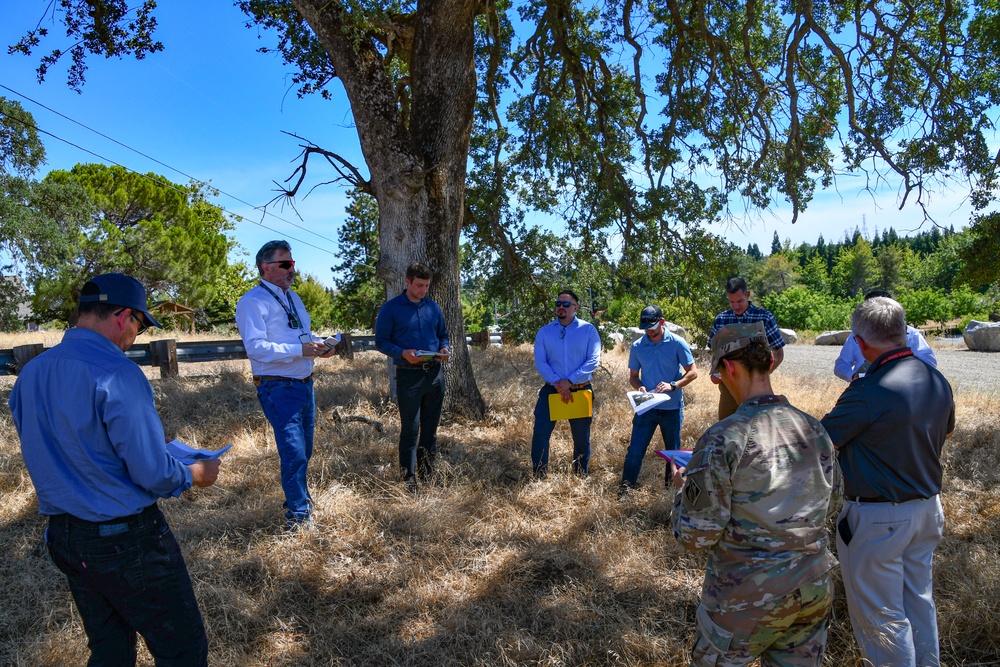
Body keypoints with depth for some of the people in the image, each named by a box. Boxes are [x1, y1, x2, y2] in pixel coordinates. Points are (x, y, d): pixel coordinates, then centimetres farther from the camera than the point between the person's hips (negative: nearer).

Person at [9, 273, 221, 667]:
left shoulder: (30, 373, 3)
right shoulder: (117, 375, -22)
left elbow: (54, 455, 14)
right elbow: (153, 474, -22)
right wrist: (197, 475, -2)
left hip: (62, 537, 8)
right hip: (125, 540, -8)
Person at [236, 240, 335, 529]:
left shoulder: (292, 297, 16)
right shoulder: (253, 301, -12)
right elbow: (256, 347, -23)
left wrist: (318, 344, 1)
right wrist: (300, 349, -27)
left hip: (304, 384, 8)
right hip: (278, 389, -8)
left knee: (303, 450, 18)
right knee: (294, 453, -6)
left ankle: (299, 498, 37)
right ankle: (298, 515, 8)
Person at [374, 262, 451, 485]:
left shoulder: (433, 307, 10)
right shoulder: (391, 308, -5)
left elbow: (443, 335, 19)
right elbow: (381, 341, -5)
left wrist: (445, 348, -4)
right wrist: (403, 353, -22)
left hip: (435, 373, 5)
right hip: (409, 375, -5)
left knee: (431, 427, 12)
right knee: (410, 429, -3)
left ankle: (428, 473, 25)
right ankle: (408, 478, 7)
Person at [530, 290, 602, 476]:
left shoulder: (588, 330, -3)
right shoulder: (544, 332, 3)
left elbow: (594, 361, -10)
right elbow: (540, 362, -4)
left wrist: (569, 381, -18)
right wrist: (558, 384, -17)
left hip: (580, 390, -1)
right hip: (551, 390, 1)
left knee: (582, 438, 12)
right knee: (540, 434, -6)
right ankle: (539, 478, 6)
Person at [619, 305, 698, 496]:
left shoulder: (677, 343, -7)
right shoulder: (637, 346, 0)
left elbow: (692, 372, -5)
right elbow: (633, 376, 9)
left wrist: (673, 385, -20)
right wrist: (640, 387, -13)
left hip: (672, 408, -1)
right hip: (647, 407, 1)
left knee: (673, 451, 12)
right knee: (635, 449, -4)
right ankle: (625, 488, 5)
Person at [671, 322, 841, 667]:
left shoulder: (721, 440, -22)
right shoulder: (814, 429, -2)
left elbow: (695, 537, -17)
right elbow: (830, 505, 13)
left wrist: (682, 488, 0)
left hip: (748, 600, -5)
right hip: (813, 592, 6)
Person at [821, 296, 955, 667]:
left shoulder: (869, 392, -26)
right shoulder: (937, 380, -1)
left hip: (879, 519, -8)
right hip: (928, 509, 8)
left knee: (880, 615, 8)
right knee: (919, 601, 24)